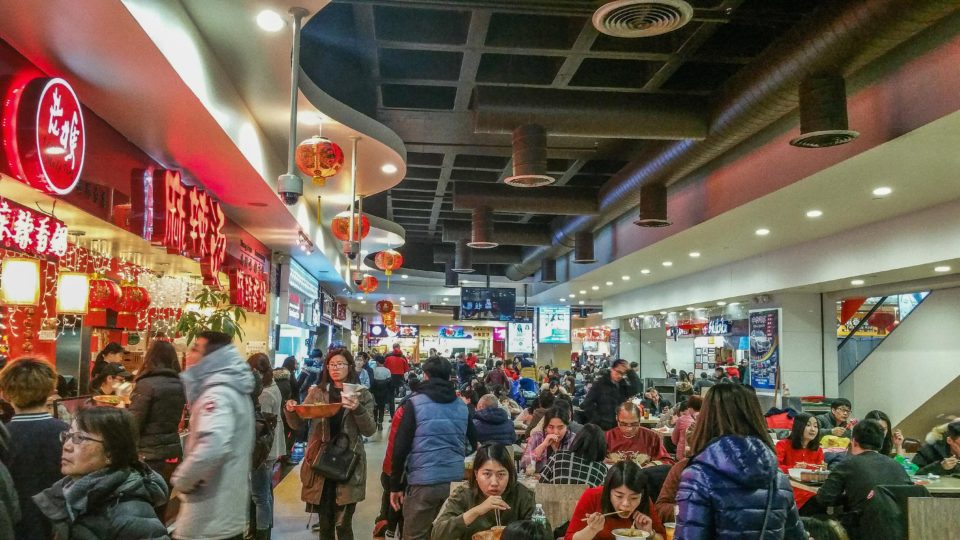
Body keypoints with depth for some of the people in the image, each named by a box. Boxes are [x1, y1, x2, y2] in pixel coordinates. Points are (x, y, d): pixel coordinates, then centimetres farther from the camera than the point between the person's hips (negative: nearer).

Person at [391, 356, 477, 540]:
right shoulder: (462, 406, 9)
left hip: (423, 483, -4)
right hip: (457, 482, 4)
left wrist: (395, 485, 0)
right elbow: (476, 444, 15)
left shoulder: (415, 403, -5)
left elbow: (401, 447, -8)